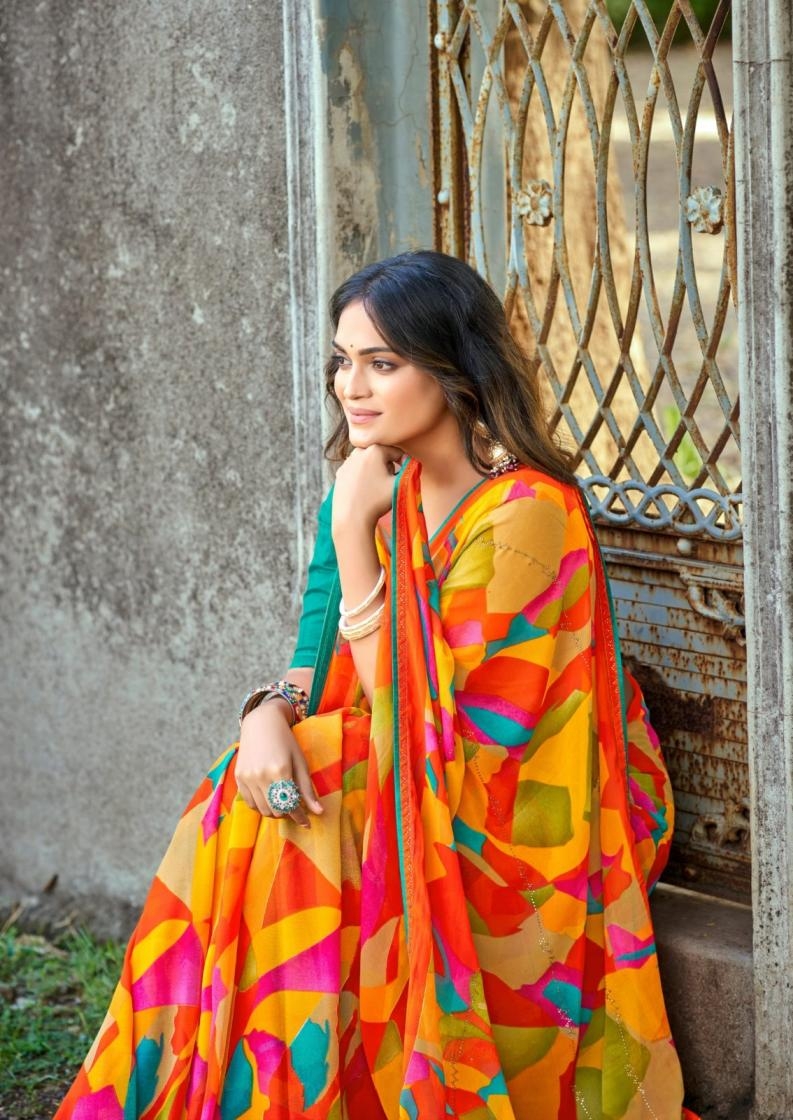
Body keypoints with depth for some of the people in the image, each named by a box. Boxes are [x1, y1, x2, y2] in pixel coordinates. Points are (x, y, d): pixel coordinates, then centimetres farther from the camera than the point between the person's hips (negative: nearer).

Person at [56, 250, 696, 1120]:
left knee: (270, 863, -23)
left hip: (493, 839, -7)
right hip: (413, 786, 7)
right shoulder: (389, 493, 5)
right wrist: (271, 714, -17)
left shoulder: (525, 511, -20)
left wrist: (354, 528, -22)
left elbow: (408, 702, -20)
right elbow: (325, 669, 6)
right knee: (229, 832, -17)